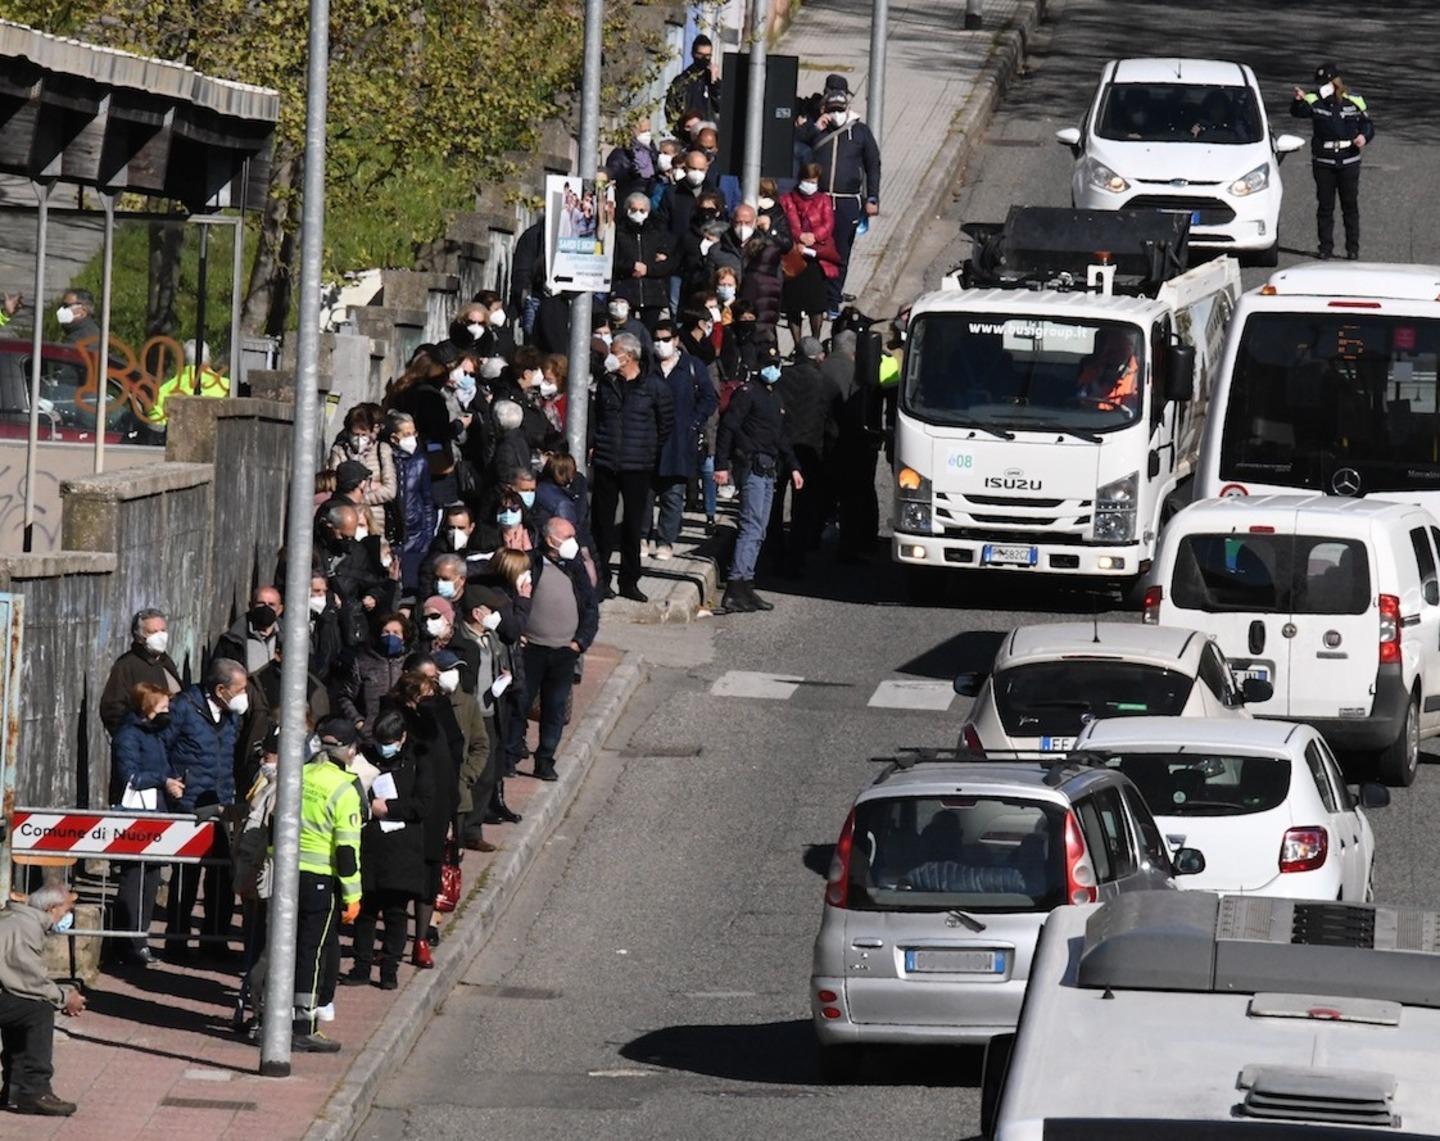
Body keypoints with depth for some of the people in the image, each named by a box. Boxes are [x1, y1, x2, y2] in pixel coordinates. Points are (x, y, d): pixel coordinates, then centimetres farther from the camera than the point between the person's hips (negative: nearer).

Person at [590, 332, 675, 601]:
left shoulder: (654, 385, -4)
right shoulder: (606, 383, 6)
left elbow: (666, 424, 4)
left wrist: (651, 451, 5)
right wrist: (597, 443, 12)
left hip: (638, 466, -2)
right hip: (606, 463, 2)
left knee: (634, 526, 5)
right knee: (603, 522, 3)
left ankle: (629, 582, 14)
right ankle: (600, 578, 10)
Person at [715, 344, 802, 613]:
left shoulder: (774, 397, 22)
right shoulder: (747, 393, -7)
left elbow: (781, 436, 31)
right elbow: (728, 427, -13)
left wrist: (793, 467, 27)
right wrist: (722, 465, -19)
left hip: (768, 470, 9)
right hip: (752, 467, -9)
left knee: (757, 531, 9)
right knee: (752, 527, -15)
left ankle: (744, 587, 11)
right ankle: (736, 587, -19)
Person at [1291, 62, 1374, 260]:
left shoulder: (1354, 102, 1)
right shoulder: (1315, 101, -3)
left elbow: (1367, 124, 10)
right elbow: (1298, 112, -23)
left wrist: (1364, 137, -11)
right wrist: (1299, 101, -45)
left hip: (1349, 161, 0)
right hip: (1323, 161, 0)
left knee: (1350, 205, 5)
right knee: (1324, 205, 3)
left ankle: (1353, 247, 14)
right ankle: (1326, 247, 11)